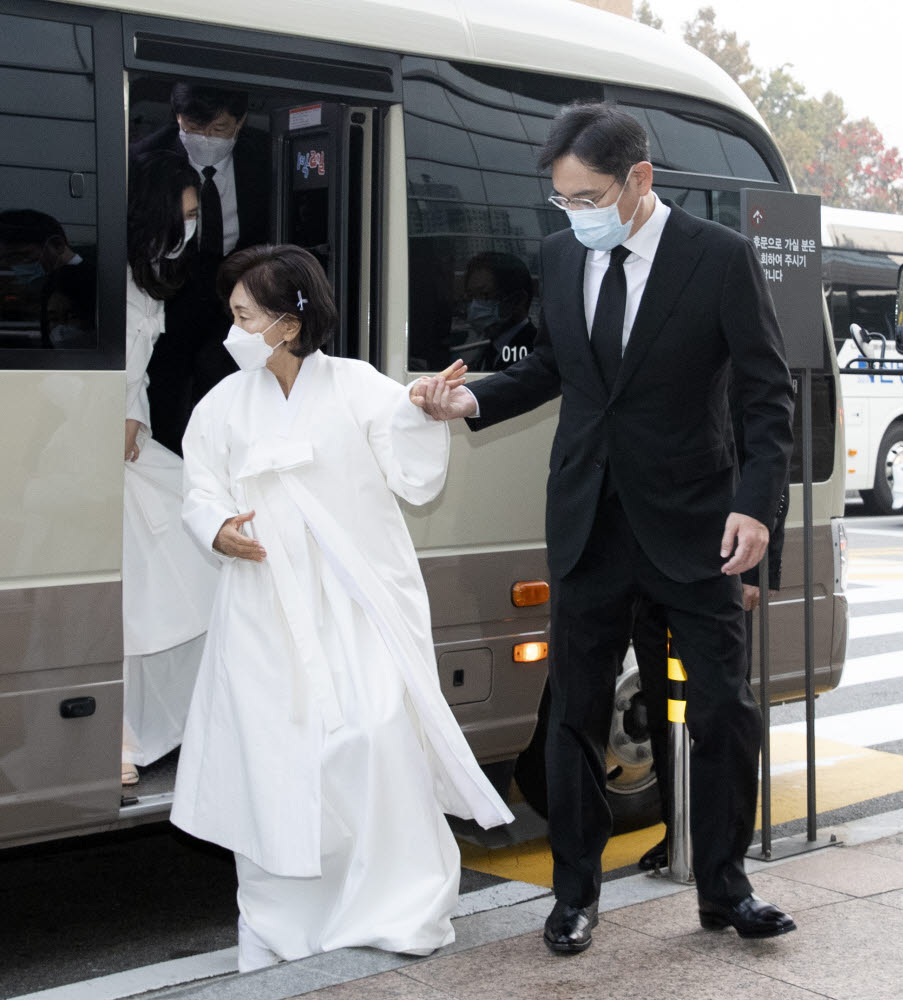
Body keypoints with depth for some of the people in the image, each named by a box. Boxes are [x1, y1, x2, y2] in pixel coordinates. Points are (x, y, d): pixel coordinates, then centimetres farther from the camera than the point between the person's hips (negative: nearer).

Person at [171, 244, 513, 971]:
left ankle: (399, 908, 7)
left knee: (380, 737, -9)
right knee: (273, 753, 2)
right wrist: (219, 530, -14)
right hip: (268, 606, 2)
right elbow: (202, 495, 7)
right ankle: (283, 919, 17)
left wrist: (423, 416, -15)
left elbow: (418, 482, -1)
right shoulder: (223, 406, 7)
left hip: (362, 603, -2)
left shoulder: (361, 387, 1)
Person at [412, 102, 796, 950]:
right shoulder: (560, 256, 4)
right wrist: (473, 400, 0)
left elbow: (769, 392, -7)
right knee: (575, 711, 8)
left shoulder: (720, 258, -9)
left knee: (725, 711, 4)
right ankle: (575, 893, 22)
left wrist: (756, 504, -17)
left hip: (690, 525, -3)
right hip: (589, 522, 3)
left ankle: (724, 889, 22)